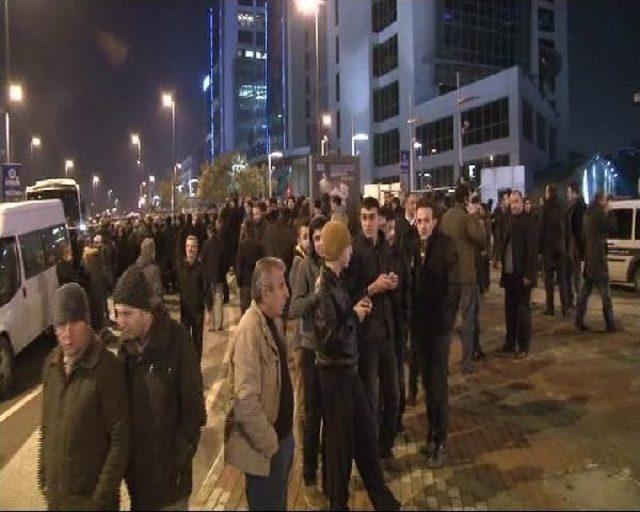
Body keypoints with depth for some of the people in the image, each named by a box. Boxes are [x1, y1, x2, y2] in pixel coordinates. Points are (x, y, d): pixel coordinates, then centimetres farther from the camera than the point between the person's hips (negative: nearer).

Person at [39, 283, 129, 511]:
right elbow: (46, 426, 11)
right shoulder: (51, 364, 1)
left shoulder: (107, 368, -19)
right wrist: (43, 475, 11)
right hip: (54, 494, 5)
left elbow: (120, 439, -17)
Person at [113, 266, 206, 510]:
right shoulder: (126, 344, -3)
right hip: (135, 463, 5)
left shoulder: (175, 340, -19)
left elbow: (193, 407, -14)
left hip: (167, 464, -4)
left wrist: (181, 455, -13)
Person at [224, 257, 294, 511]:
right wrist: (269, 444, -19)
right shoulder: (250, 329, -25)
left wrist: (282, 437, 13)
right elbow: (245, 400, -29)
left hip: (282, 435, 8)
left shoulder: (274, 320, 3)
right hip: (265, 447, -8)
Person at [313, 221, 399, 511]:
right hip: (334, 373, -8)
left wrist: (357, 310, -5)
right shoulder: (324, 288, -23)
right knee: (340, 439, 9)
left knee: (366, 430, 18)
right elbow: (331, 340, -24)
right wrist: (355, 316, -15)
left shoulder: (335, 280, 4)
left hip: (347, 368, 8)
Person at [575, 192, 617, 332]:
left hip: (588, 257, 8)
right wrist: (609, 213, -2)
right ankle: (610, 325, 1)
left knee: (585, 290, 10)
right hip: (598, 257, -8)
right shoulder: (599, 214, -14)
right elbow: (612, 229, -9)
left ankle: (579, 321, 9)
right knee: (605, 293, -2)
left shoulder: (588, 214, 12)